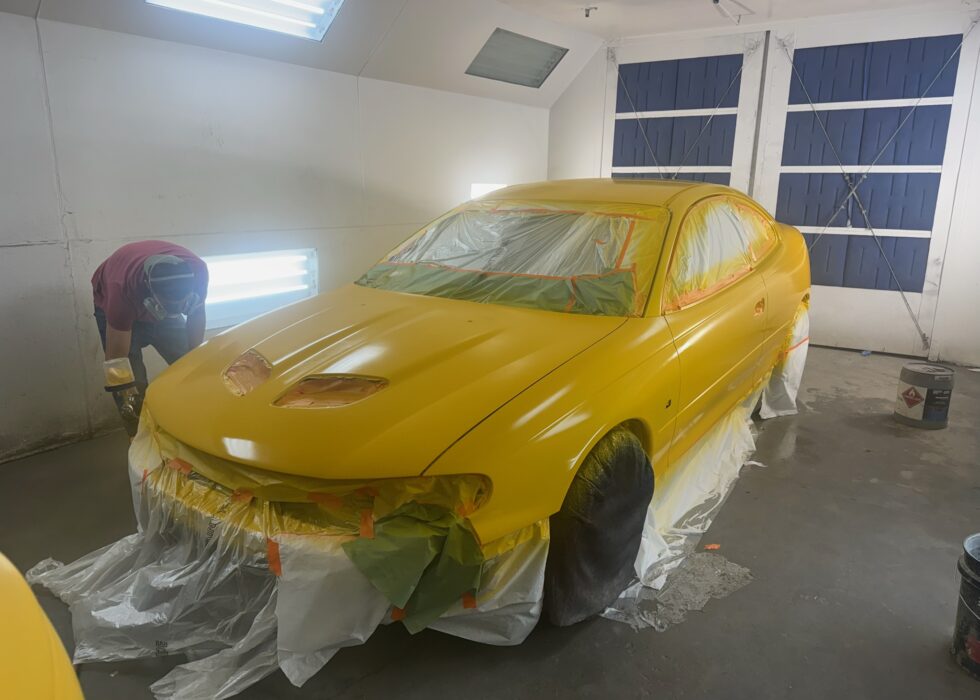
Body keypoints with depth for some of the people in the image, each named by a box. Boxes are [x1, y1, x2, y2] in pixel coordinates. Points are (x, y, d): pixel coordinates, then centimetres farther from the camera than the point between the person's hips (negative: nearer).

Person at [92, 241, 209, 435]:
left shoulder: (197, 271, -34)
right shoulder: (123, 288, -43)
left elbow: (196, 313, -12)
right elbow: (116, 357, -35)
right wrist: (128, 398, -34)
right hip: (114, 306, -3)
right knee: (133, 382, -15)